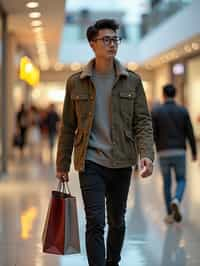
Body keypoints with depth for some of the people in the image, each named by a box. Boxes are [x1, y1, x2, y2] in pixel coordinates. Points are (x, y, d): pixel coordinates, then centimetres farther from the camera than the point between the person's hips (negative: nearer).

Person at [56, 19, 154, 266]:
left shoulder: (132, 81, 4)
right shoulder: (76, 82, 2)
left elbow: (143, 121, 0)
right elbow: (68, 127, 6)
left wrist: (146, 154, -15)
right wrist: (62, 165, 7)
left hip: (121, 163, 2)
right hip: (90, 162, -2)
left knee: (117, 221, 14)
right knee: (95, 223, -10)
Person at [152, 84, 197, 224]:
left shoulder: (156, 111, -2)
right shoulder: (183, 111, 0)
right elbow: (190, 133, 0)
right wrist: (194, 152, 10)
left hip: (163, 153, 0)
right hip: (179, 152, 0)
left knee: (167, 183, 13)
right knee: (181, 180, 13)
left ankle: (170, 214, 13)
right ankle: (176, 201, -17)